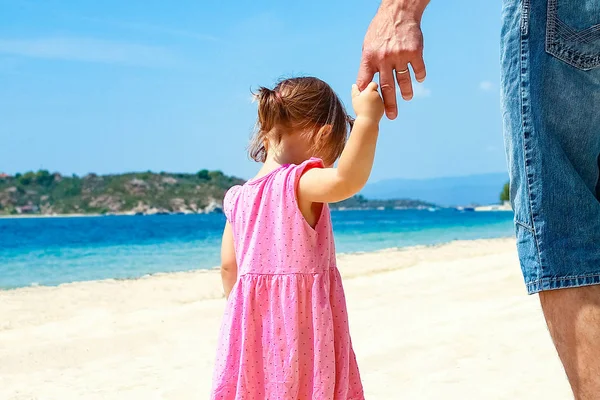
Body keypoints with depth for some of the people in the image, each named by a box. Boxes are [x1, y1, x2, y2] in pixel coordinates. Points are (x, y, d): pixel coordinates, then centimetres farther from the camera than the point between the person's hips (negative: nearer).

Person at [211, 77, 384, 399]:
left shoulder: (238, 198, 7)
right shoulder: (300, 183, -14)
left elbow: (228, 267, 13)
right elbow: (347, 179, -36)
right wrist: (367, 119, -31)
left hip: (254, 326, 6)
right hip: (302, 322, -6)